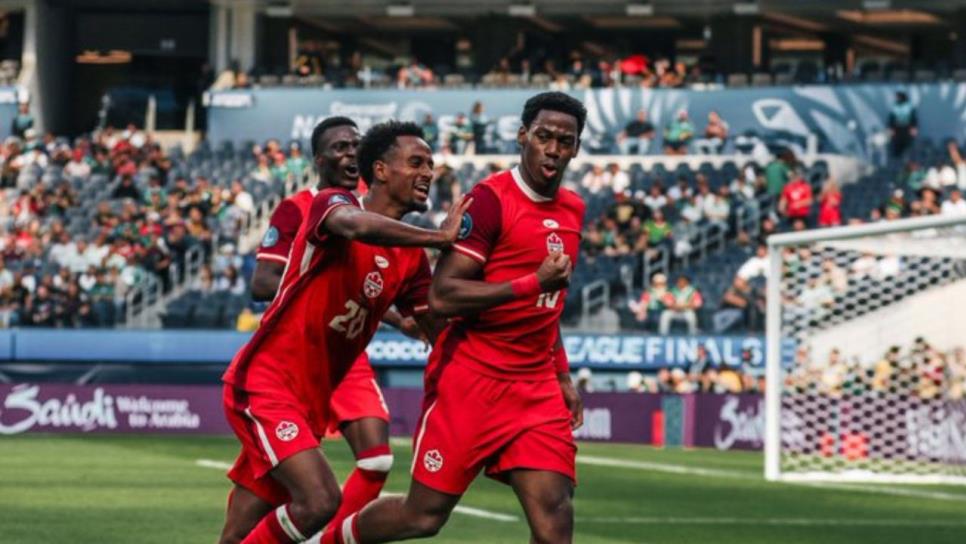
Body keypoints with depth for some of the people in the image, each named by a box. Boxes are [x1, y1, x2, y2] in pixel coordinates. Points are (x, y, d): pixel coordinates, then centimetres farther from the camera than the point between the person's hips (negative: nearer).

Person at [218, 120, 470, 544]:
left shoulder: (410, 258, 10)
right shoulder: (332, 203, -10)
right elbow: (356, 225, -35)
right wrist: (440, 238, -29)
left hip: (311, 401, 8)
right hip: (264, 382, -8)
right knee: (320, 500, -24)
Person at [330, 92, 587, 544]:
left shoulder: (572, 209, 12)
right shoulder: (491, 199, -13)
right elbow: (442, 295, -20)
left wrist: (562, 377, 22)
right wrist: (533, 282, -22)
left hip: (536, 388, 6)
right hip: (470, 380, -6)